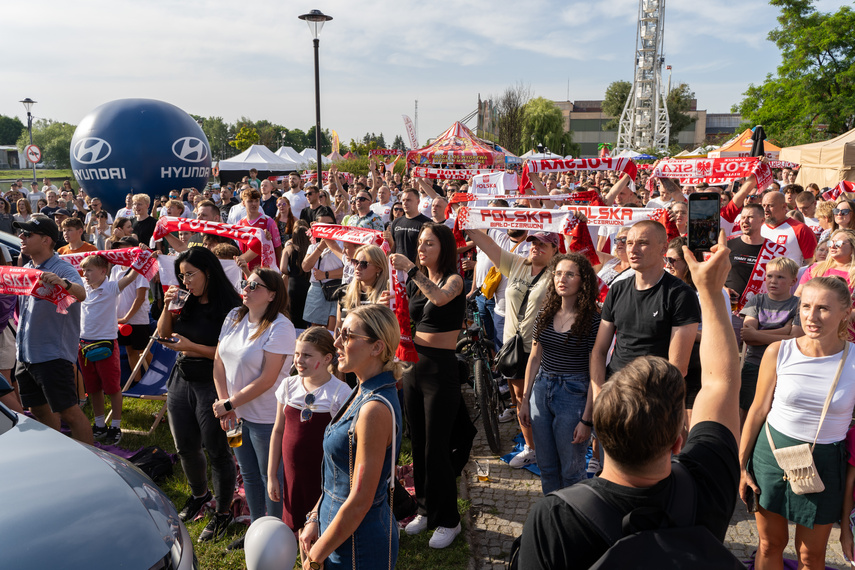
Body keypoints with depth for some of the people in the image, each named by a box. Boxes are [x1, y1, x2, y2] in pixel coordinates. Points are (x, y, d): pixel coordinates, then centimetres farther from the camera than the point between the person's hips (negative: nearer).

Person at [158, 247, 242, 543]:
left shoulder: (229, 306, -16)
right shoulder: (185, 301, 5)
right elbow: (163, 334, 12)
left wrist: (192, 347, -19)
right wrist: (168, 307, -4)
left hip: (212, 385, -7)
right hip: (181, 381, 7)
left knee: (216, 450, 4)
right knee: (185, 447, 19)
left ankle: (223, 512, 23)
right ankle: (199, 494, 45)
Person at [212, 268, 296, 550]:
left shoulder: (280, 327, -19)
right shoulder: (234, 317, 3)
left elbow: (266, 380, -21)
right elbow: (219, 361, 5)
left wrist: (229, 404, -14)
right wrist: (224, 403, -4)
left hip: (266, 419, -7)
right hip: (237, 415, 7)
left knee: (270, 479, 8)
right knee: (249, 475, 21)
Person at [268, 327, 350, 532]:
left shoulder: (340, 392, -13)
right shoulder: (288, 386, 0)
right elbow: (278, 431, 9)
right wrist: (271, 475, 9)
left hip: (324, 477, -4)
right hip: (293, 476, 4)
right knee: (298, 531, 14)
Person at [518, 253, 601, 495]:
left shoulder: (592, 320, -12)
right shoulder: (545, 314, 4)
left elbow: (595, 373, -12)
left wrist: (587, 420, -14)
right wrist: (525, 400, 9)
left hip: (573, 395, -5)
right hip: (541, 391, 5)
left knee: (571, 470, 8)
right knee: (546, 466, 17)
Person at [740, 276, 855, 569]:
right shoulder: (778, 352, -9)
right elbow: (758, 410, -1)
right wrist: (742, 465, 3)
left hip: (824, 464, 0)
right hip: (772, 454, 0)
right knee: (770, 544, 15)